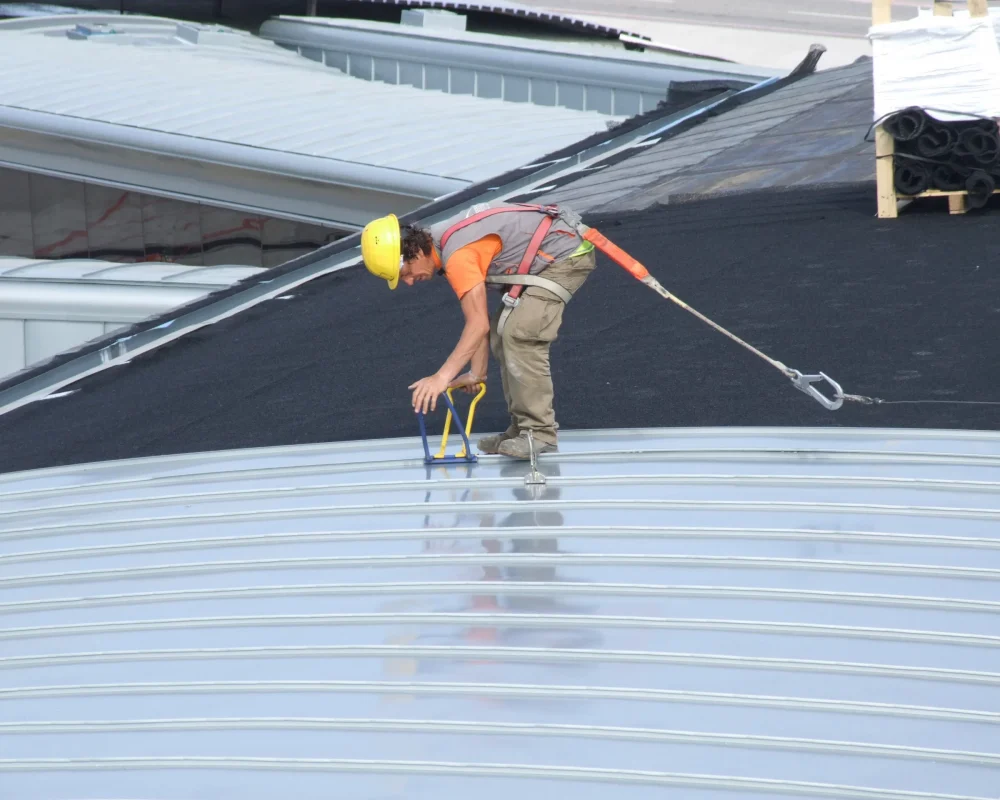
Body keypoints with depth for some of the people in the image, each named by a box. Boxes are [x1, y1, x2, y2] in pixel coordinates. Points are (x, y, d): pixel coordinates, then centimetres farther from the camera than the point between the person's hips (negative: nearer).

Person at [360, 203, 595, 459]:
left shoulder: (457, 255, -25)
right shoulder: (446, 244, 6)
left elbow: (478, 325, -28)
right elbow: (479, 320, 11)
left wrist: (442, 377, -31)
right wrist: (477, 373, 11)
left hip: (566, 255, -11)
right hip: (546, 256, 11)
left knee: (521, 334, -18)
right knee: (502, 332, 10)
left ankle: (540, 433, -13)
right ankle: (522, 428, 15)